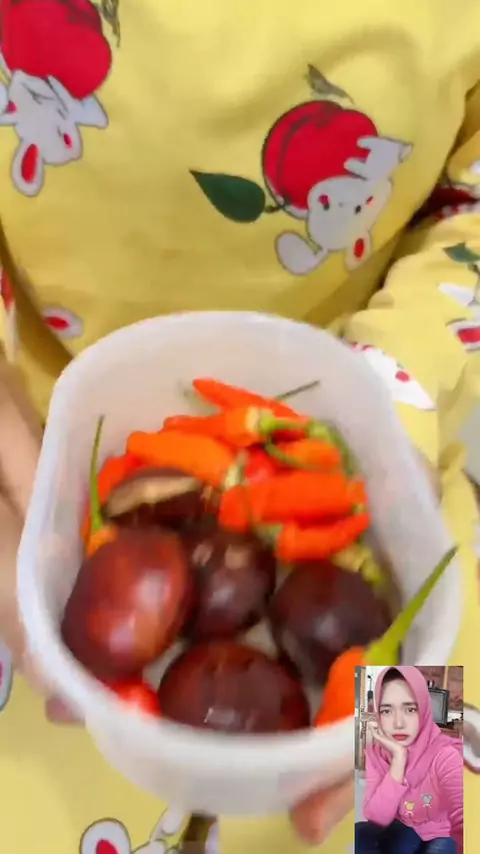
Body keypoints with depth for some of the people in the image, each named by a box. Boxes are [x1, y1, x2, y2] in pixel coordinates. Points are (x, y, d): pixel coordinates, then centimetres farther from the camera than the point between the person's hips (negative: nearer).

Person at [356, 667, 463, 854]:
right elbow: (376, 817, -23)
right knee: (358, 835, -23)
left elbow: (461, 819, -45)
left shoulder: (445, 755, -26)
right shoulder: (376, 753, -12)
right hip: (405, 830, 3)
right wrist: (398, 759, -32)